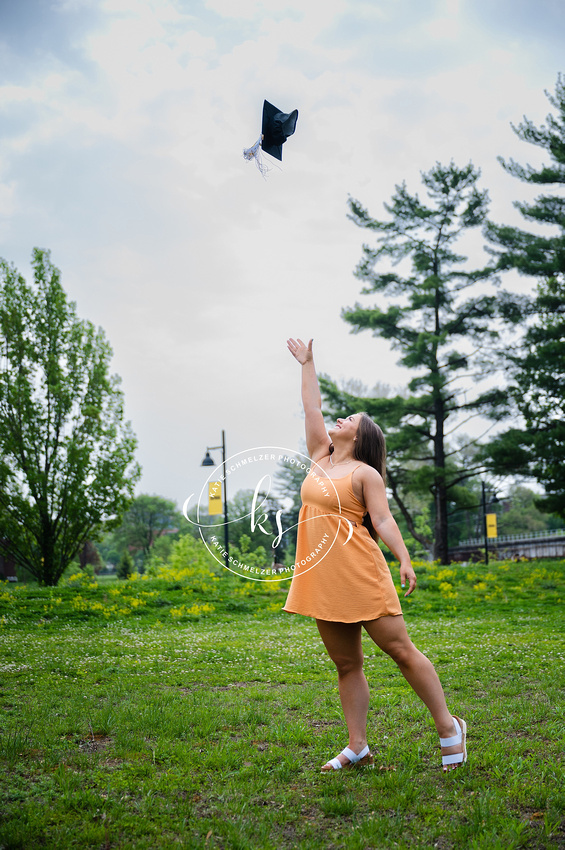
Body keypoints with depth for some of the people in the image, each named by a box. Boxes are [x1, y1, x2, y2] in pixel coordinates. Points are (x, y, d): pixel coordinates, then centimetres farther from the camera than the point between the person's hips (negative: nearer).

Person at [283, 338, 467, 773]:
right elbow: (312, 408, 20)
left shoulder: (365, 473, -3)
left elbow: (383, 519, -9)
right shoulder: (321, 457, 14)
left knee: (401, 650, -2)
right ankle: (358, 748, 15)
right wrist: (307, 363, 28)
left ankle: (449, 728, 11)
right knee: (347, 665, 10)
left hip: (361, 575, -6)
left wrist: (405, 560, -21)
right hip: (324, 581, 7)